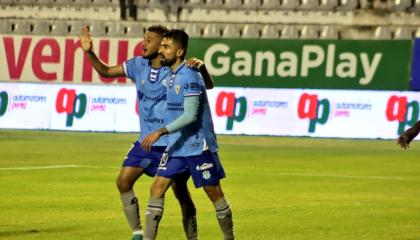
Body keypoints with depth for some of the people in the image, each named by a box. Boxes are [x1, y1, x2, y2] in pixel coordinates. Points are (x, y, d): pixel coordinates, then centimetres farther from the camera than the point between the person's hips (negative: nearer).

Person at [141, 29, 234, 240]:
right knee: (157, 188, -3)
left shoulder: (190, 76, -17)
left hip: (198, 146, -8)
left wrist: (160, 132, -27)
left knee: (214, 193, 2)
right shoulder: (170, 76, 10)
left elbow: (190, 115, -24)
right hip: (175, 147, 8)